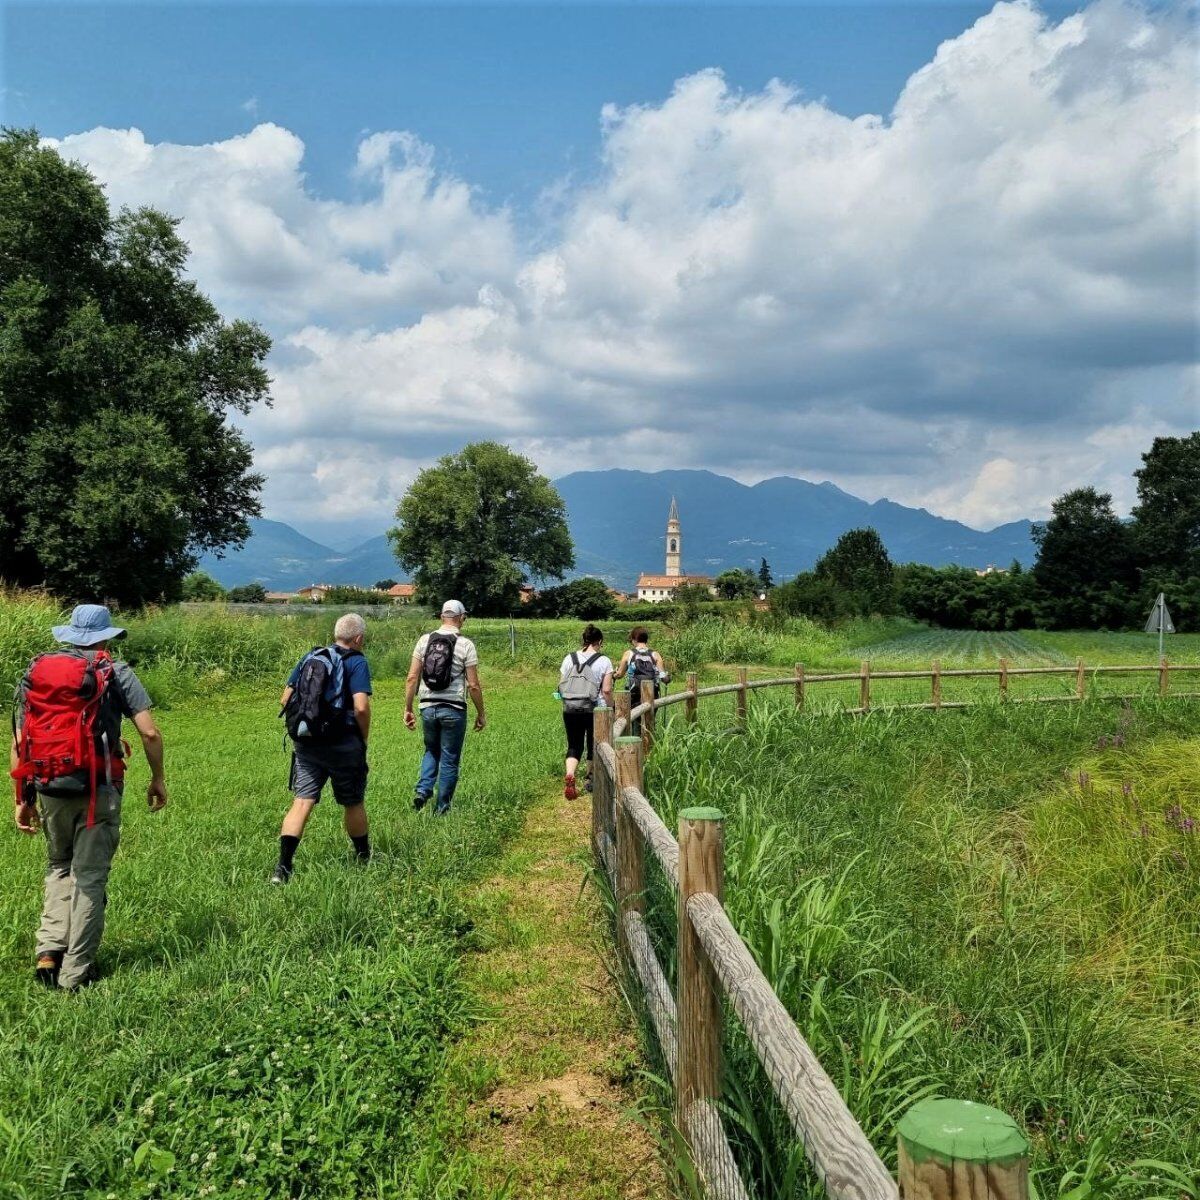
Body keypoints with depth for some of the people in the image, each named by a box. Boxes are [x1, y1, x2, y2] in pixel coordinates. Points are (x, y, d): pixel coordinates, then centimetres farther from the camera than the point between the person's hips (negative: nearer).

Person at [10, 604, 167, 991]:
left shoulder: (34, 672, 11)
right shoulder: (115, 672, 1)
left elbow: (18, 744, 9)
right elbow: (150, 733, -6)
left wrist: (23, 800, 15)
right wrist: (158, 779, 7)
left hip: (49, 787, 3)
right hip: (97, 788, -3)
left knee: (59, 868, 23)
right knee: (90, 876, 6)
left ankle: (48, 953, 13)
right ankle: (76, 971, 11)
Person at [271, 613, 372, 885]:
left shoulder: (310, 657, 10)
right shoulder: (357, 662, -7)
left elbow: (285, 700, 9)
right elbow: (361, 707, -19)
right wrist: (364, 740, -3)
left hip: (305, 744, 4)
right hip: (342, 745, -4)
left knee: (302, 803, 2)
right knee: (353, 803, 13)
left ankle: (283, 867, -10)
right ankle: (363, 860, 30)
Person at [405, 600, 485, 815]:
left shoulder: (425, 640, 2)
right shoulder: (466, 645, -8)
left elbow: (412, 678, 1)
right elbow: (473, 685, -8)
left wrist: (408, 709, 9)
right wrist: (481, 714, 3)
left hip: (428, 708, 3)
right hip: (454, 710, -3)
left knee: (431, 751, 25)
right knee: (450, 759, 9)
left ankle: (423, 791, 7)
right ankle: (441, 808, 13)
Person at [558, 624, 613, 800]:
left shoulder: (569, 659, 5)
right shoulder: (604, 661, -4)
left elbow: (560, 686, 5)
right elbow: (607, 690, -9)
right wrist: (611, 708, 4)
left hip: (570, 710, 2)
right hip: (594, 711, -2)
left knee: (574, 746, 10)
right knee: (594, 744, 16)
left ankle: (569, 777, -13)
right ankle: (590, 779, 27)